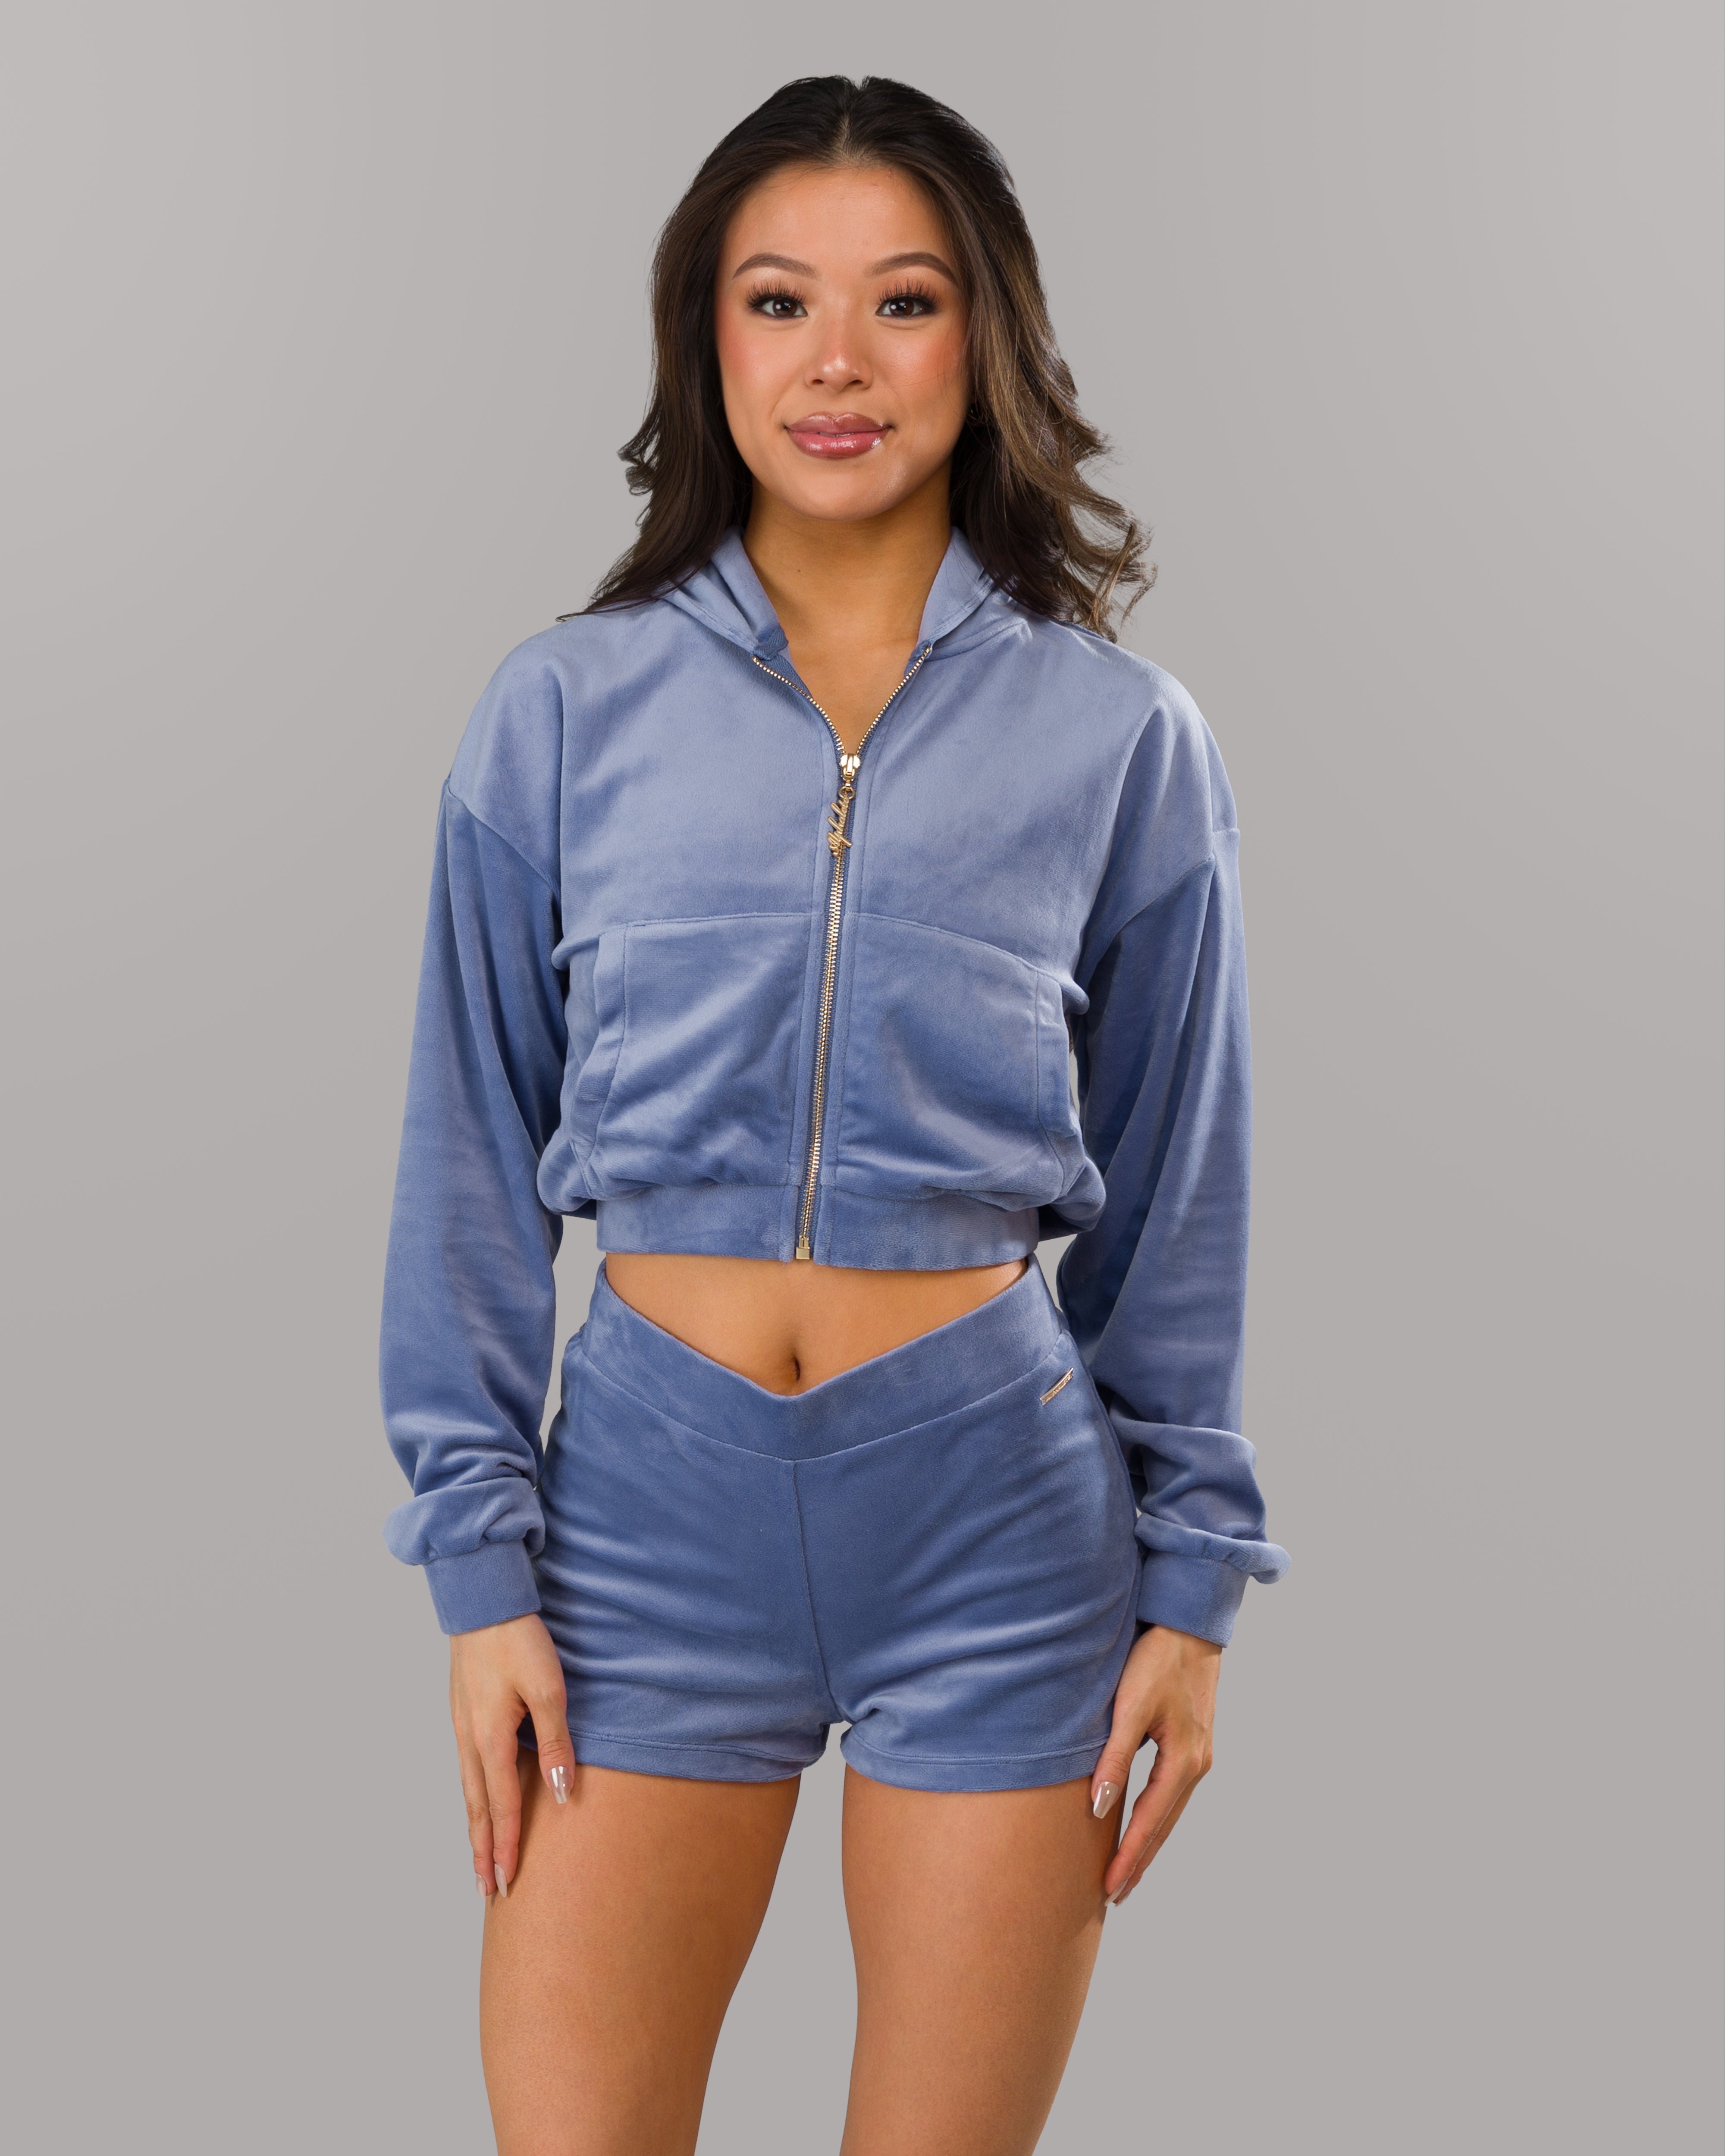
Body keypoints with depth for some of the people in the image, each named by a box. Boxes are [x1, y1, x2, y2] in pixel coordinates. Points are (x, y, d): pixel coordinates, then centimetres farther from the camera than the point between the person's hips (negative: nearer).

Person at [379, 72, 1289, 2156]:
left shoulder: (1119, 738, 3)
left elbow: (1176, 1200, 6)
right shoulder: (567, 708, 2)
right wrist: (479, 1568, 0)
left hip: (995, 1510, 0)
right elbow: (471, 1166, 4)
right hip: (649, 1493, 0)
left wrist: (1193, 1588, 4)